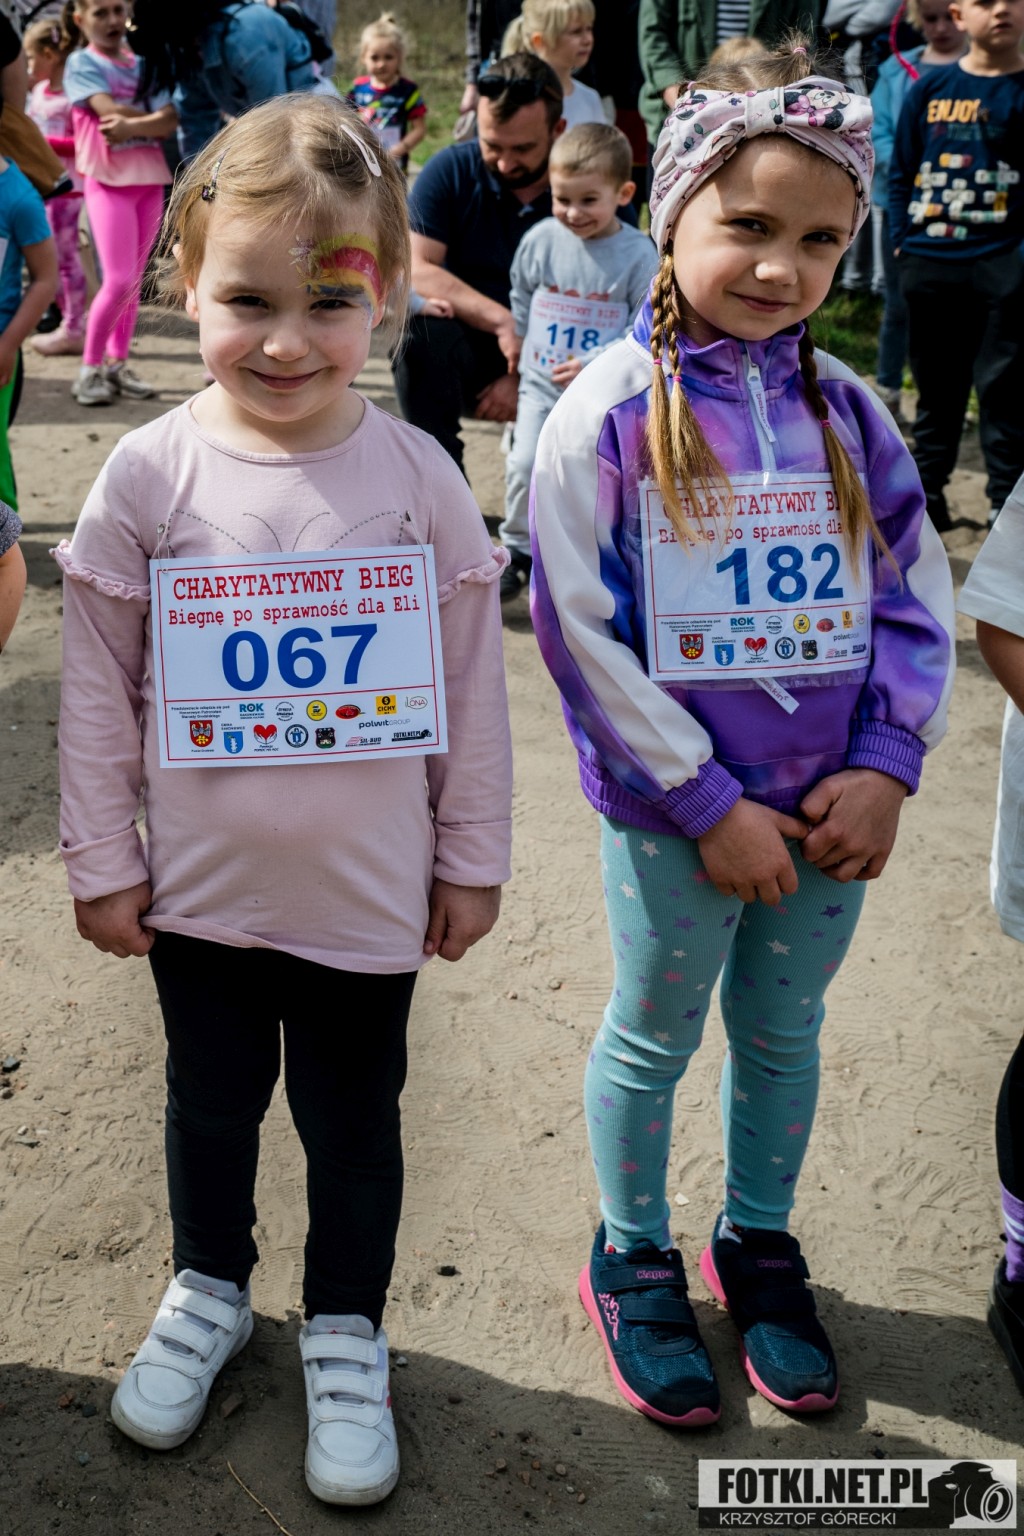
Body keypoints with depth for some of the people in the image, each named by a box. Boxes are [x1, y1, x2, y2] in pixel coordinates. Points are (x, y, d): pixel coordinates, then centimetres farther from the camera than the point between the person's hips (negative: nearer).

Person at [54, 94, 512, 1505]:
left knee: (353, 1122, 16)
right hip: (198, 888, 1)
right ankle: (209, 1289, 48)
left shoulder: (416, 477, -10)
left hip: (368, 895, 0)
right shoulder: (150, 475, -10)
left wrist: (473, 859, 1)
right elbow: (99, 687, -3)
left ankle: (346, 1330, 40)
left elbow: (471, 683, -3)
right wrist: (101, 859, -1)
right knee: (211, 1103, 21)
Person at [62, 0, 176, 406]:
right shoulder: (81, 63, 0)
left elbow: (171, 119, -2)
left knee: (134, 280, 6)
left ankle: (117, 363, 14)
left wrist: (133, 127, -17)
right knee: (118, 280, -11)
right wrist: (156, 118, -8)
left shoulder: (143, 62, 12)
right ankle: (90, 368, 0)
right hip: (109, 180, -5)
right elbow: (110, 109, -16)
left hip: (150, 178, 5)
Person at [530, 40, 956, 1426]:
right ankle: (634, 1261, 36)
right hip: (674, 810, -4)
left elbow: (916, 597, 5)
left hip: (829, 805, 4)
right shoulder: (609, 413, -12)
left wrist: (885, 765, -7)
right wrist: (710, 802, -14)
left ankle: (758, 1244, 42)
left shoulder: (846, 410, 0)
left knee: (784, 1029, 19)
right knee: (654, 1035, 14)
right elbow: (584, 632, -14)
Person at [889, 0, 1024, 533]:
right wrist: (900, 239, 5)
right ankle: (927, 493, 24)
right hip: (927, 263, 3)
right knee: (936, 386, 13)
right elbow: (901, 171, 12)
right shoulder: (930, 88, 8)